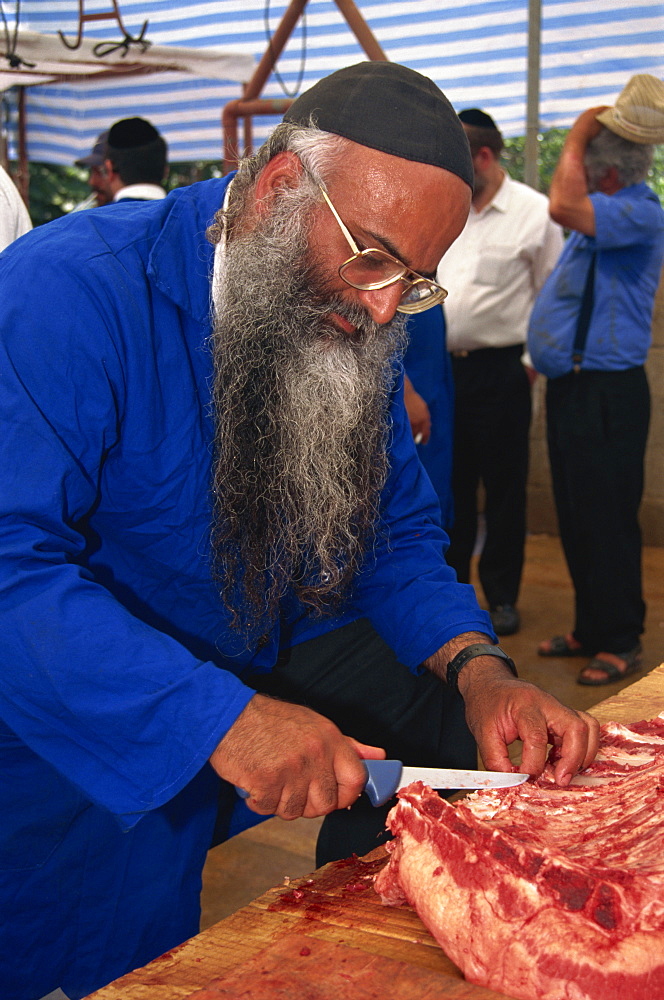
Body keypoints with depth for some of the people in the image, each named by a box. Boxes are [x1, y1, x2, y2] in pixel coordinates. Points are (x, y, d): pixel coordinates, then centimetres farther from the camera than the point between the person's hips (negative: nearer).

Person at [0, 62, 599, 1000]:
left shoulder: (354, 324, -1)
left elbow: (398, 529, 4)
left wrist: (476, 666, -15)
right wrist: (217, 716, -39)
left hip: (289, 661, 7)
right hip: (101, 713, -6)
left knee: (449, 739, -3)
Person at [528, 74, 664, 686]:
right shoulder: (601, 213, 13)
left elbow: (563, 206, -30)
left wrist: (577, 136, -19)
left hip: (607, 393, -10)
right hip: (569, 387, 10)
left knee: (606, 521, -3)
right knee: (575, 518, 15)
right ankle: (590, 628, 28)